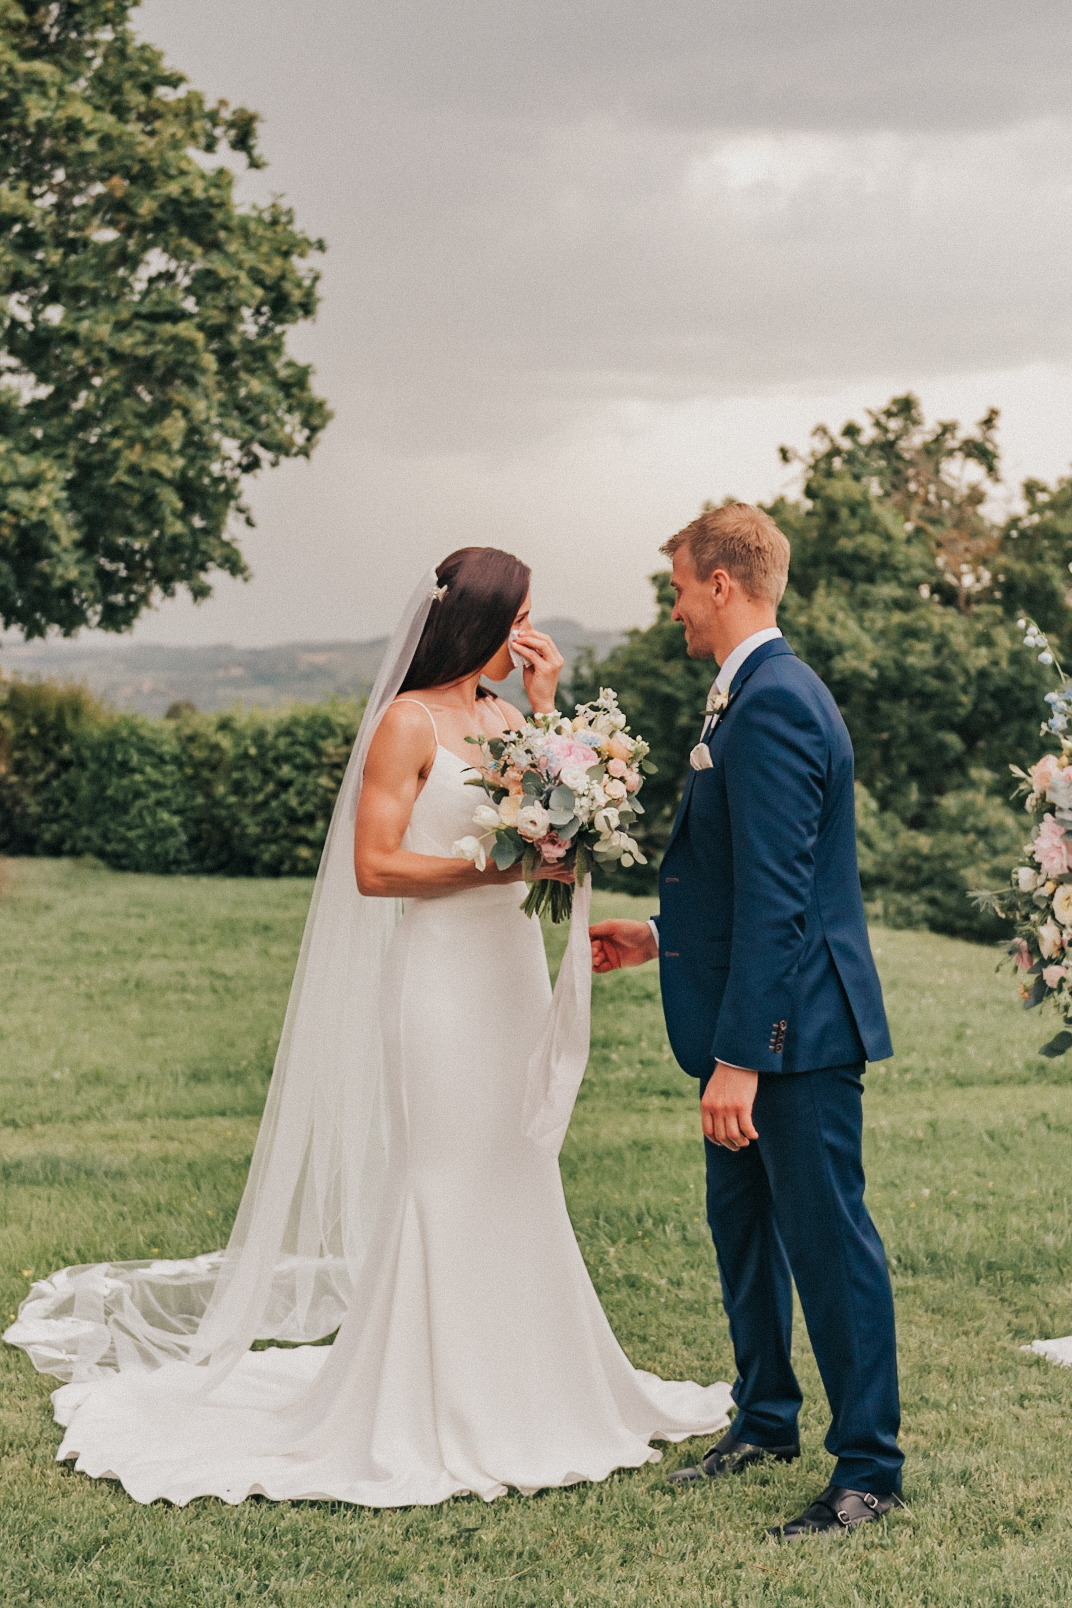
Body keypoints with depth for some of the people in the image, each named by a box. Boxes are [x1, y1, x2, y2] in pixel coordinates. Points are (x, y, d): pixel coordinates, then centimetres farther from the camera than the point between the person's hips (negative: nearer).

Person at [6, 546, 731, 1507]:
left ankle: (515, 1389, 23)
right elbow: (374, 867, -13)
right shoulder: (409, 722, -9)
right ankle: (432, 1418, 5)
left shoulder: (507, 717, 13)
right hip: (440, 970, -8)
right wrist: (501, 863, -17)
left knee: (515, 1175, 12)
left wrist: (546, 704, 4)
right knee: (442, 1183, -4)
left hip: (511, 968, 8)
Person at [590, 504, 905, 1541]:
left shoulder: (773, 703, -19)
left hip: (794, 1027, -11)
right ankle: (766, 1423, 36)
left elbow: (777, 895, -25)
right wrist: (659, 938, 21)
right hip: (754, 1026, 11)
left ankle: (869, 1467, 10)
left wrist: (740, 1056, -25)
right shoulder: (758, 694, 14)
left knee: (826, 1234, -1)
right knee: (740, 1221, 20)